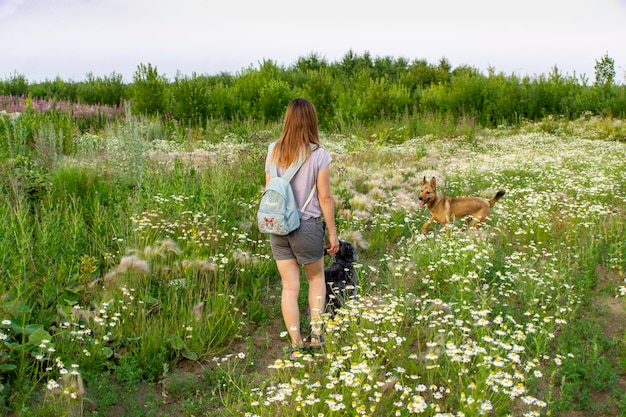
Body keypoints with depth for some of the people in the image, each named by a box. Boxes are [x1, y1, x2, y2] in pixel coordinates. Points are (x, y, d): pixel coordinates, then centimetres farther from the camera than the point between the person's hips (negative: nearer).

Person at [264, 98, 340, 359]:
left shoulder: (274, 152, -1)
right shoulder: (318, 154, -11)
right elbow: (325, 197, -9)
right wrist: (332, 233, 0)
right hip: (308, 225, -2)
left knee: (289, 287, 11)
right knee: (316, 278, 23)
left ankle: (296, 346, 17)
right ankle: (316, 332, 21)